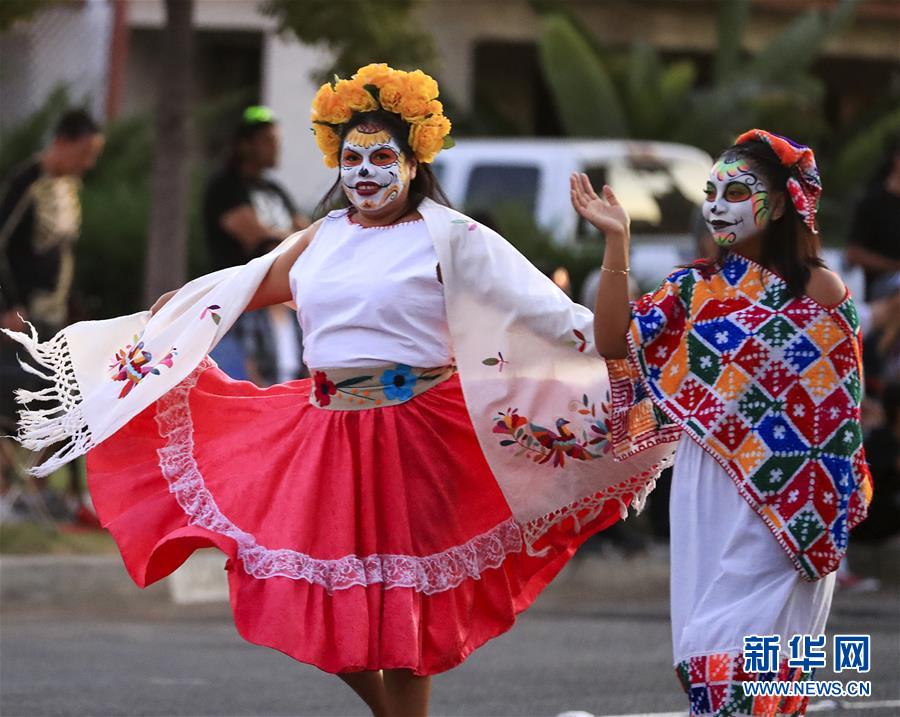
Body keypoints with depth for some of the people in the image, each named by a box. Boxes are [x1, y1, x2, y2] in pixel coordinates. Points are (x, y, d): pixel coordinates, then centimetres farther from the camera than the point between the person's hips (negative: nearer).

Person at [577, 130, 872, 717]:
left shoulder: (818, 289, -2)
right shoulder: (697, 287, 8)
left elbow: (840, 405, 0)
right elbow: (615, 343, -2)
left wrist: (837, 507, -2)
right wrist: (616, 243, -7)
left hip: (785, 492, -4)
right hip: (706, 489, 4)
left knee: (753, 641, -10)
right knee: (705, 641, 4)